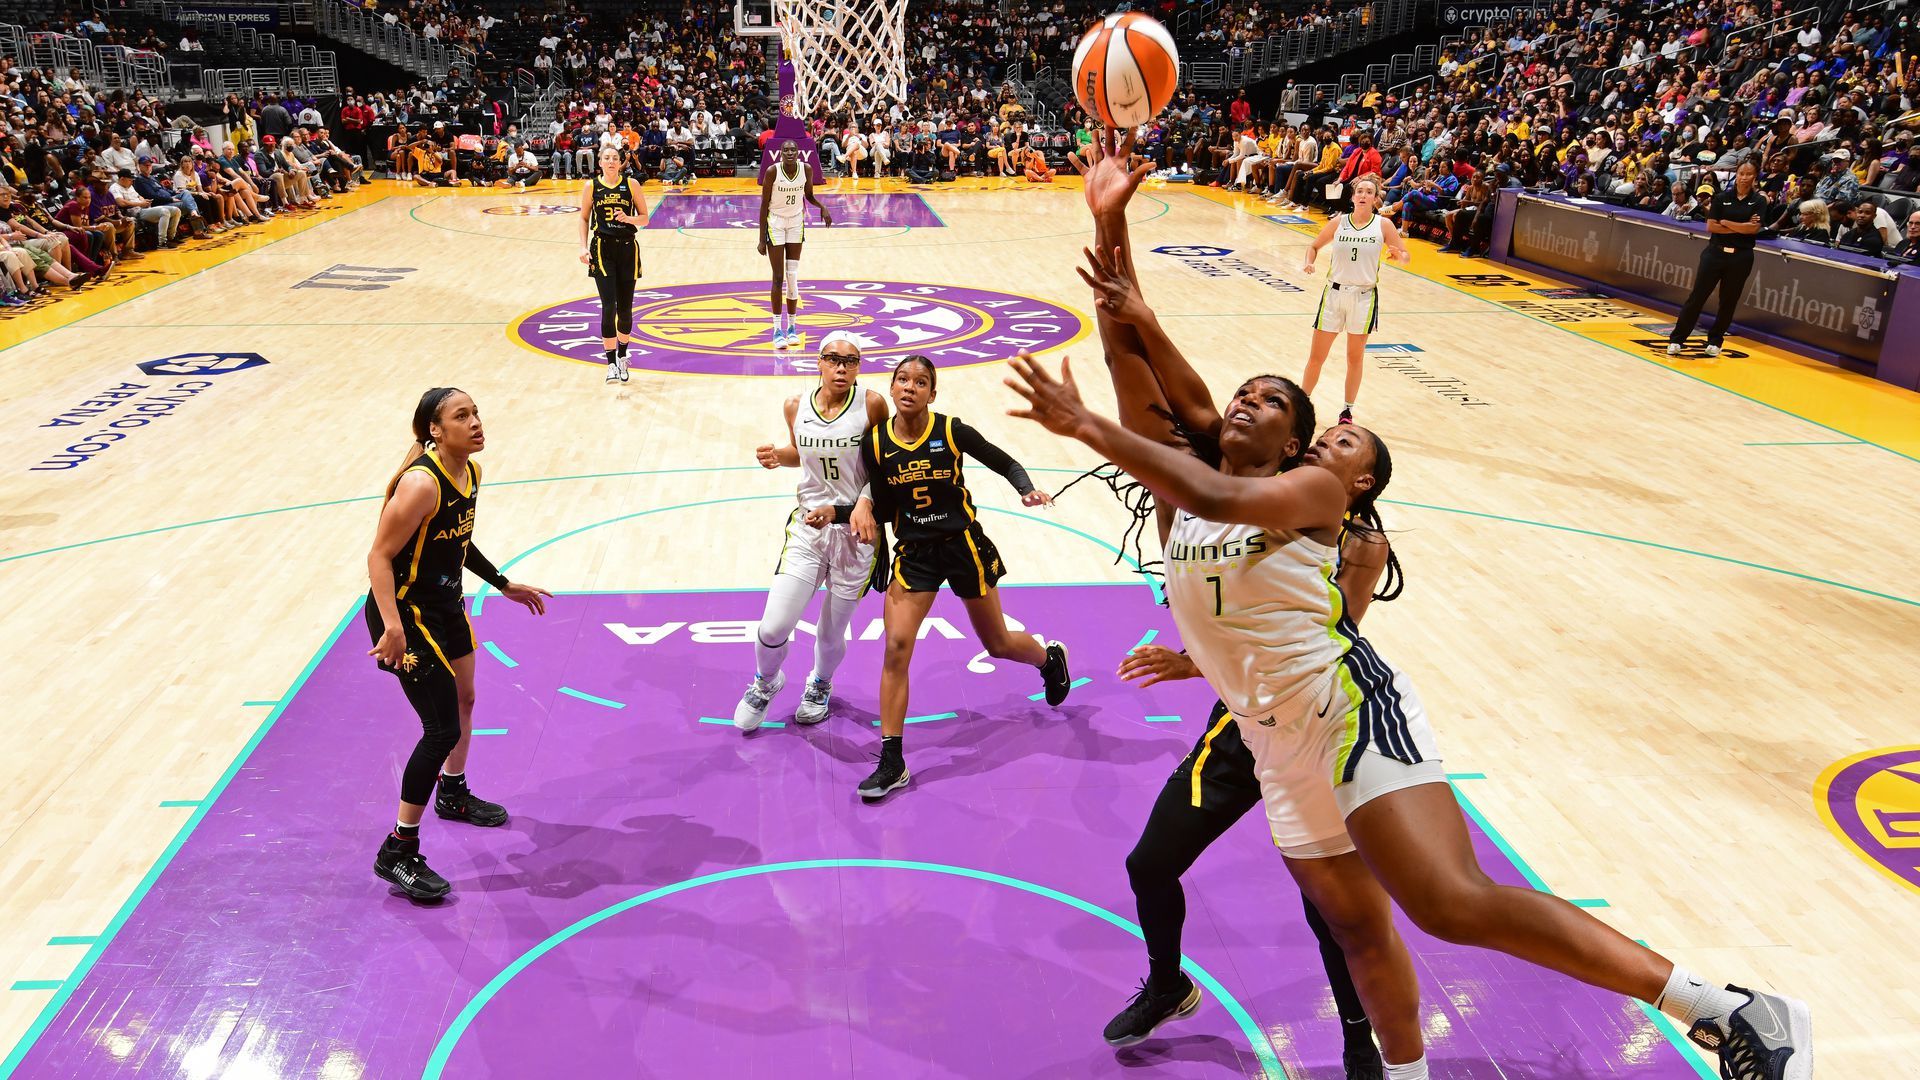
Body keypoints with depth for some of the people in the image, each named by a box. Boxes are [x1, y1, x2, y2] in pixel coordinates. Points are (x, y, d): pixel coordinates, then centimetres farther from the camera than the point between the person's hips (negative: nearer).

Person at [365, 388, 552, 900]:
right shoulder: (421, 483, -26)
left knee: (464, 701, 26)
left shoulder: (471, 472, 0)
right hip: (408, 613, -10)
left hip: (446, 605, 10)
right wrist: (392, 624, -37)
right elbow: (380, 556, -25)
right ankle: (398, 853, 5)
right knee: (443, 730, -9)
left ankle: (453, 795, 52)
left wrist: (503, 584, 20)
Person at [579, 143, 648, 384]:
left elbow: (644, 218, 4)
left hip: (627, 249, 1)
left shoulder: (631, 184, 0)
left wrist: (629, 219, -16)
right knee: (609, 307, -11)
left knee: (625, 308, 7)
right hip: (602, 249, -1)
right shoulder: (591, 186, 1)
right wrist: (584, 247, -2)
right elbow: (584, 219, 9)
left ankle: (622, 356, 27)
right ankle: (611, 363, -4)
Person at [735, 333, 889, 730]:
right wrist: (777, 455, -4)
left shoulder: (872, 405, -13)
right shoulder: (796, 406, -3)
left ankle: (820, 685, 46)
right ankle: (766, 682, 31)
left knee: (832, 634, 11)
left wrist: (865, 503, -18)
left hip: (856, 533, -2)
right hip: (807, 529, 2)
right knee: (773, 628, -5)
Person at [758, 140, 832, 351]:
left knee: (793, 276, 3)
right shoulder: (772, 172, -18)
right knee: (778, 277, -4)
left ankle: (792, 327, 13)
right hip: (775, 223, -3)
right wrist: (762, 239, -13)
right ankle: (778, 330, 2)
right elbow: (764, 205, -12)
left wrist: (823, 207, -14)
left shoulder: (806, 169, -9)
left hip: (796, 223, 3)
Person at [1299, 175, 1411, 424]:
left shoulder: (1383, 225, -1)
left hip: (1364, 297, -1)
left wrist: (1398, 255, -21)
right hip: (1334, 292, 1)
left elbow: (1406, 256, 2)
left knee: (1355, 358, 9)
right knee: (1316, 356, 2)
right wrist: (1308, 262, -5)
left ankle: (1348, 409, 22)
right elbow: (1314, 246, 15)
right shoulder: (1338, 222, 2)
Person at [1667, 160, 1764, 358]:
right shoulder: (1722, 198, 4)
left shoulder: (1759, 201, 2)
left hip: (1741, 256, 0)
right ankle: (1676, 340, -1)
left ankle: (1715, 342, 18)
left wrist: (1725, 222, -7)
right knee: (1697, 296, -3)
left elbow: (1754, 228, -11)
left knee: (1728, 301, 6)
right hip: (1715, 252, 0)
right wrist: (1740, 228, -10)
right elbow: (1711, 226, -5)